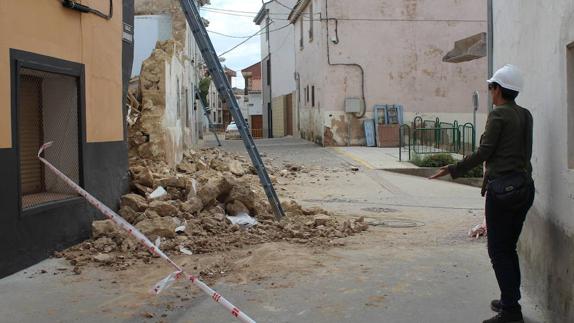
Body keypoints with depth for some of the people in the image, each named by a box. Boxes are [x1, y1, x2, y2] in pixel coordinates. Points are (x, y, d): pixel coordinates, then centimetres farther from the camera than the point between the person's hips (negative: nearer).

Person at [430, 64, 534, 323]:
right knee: (509, 248, 17)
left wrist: (452, 170, -5)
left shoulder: (498, 114, -11)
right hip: (524, 186, 8)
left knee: (498, 251, -2)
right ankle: (511, 301, 25)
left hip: (503, 189, -8)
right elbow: (524, 151, 16)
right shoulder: (525, 115, 11)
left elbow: (483, 153, -13)